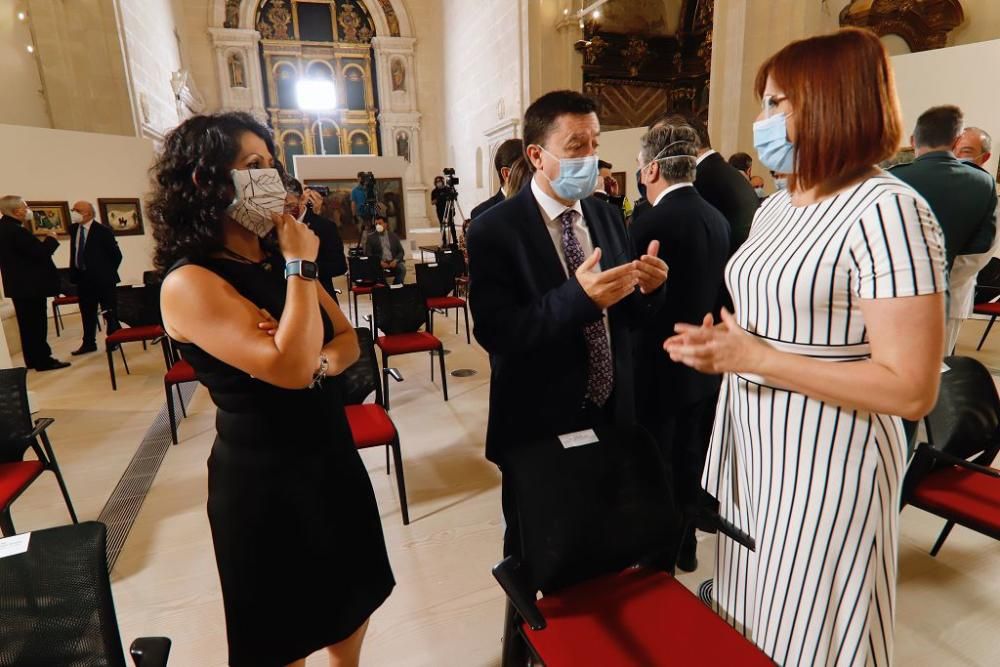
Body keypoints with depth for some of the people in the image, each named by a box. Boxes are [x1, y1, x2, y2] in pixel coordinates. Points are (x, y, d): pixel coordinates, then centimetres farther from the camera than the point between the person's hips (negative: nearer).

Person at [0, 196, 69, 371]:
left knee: (28, 324, 15)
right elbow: (41, 253, -23)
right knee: (37, 323, -4)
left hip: (20, 284, 10)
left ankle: (34, 359, 23)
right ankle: (43, 361, 2)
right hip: (30, 285, -10)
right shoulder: (15, 230, -21)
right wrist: (51, 238, -7)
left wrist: (45, 240, 8)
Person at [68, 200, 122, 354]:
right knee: (87, 313, 10)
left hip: (103, 279, -6)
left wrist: (108, 272, -4)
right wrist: (73, 273, 8)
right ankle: (88, 343, 18)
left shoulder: (103, 231, -10)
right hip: (83, 278, 6)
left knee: (110, 312, 3)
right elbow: (74, 252, 16)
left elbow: (116, 254, -7)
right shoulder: (73, 229, 8)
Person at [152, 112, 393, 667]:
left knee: (352, 600, 23)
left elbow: (348, 341, 3)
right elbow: (288, 366, -30)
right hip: (265, 476, -6)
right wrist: (301, 265, -22)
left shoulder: (275, 259, 4)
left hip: (332, 454, 7)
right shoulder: (189, 283, -19)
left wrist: (317, 364, -18)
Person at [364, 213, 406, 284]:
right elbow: (368, 255, 2)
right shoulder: (371, 237, 7)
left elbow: (401, 252, 10)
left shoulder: (393, 235, 13)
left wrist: (395, 260, -11)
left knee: (402, 268, -29)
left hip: (393, 262, 2)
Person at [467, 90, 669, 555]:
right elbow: (495, 333, -23)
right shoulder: (494, 230, -14)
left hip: (612, 414, 5)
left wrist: (647, 288, -16)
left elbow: (627, 317, 6)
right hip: (538, 424, -4)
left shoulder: (606, 216, 4)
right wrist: (577, 296, -33)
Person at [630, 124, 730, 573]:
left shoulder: (651, 224, -20)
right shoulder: (717, 219, 2)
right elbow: (719, 292, 9)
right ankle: (685, 545, 37)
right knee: (691, 463, 20)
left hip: (660, 367, -7)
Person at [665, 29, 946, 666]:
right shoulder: (777, 205, 8)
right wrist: (720, 347, -3)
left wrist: (757, 359, -23)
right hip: (749, 444, 8)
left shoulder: (887, 209, -18)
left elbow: (911, 391, -21)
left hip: (823, 461, -7)